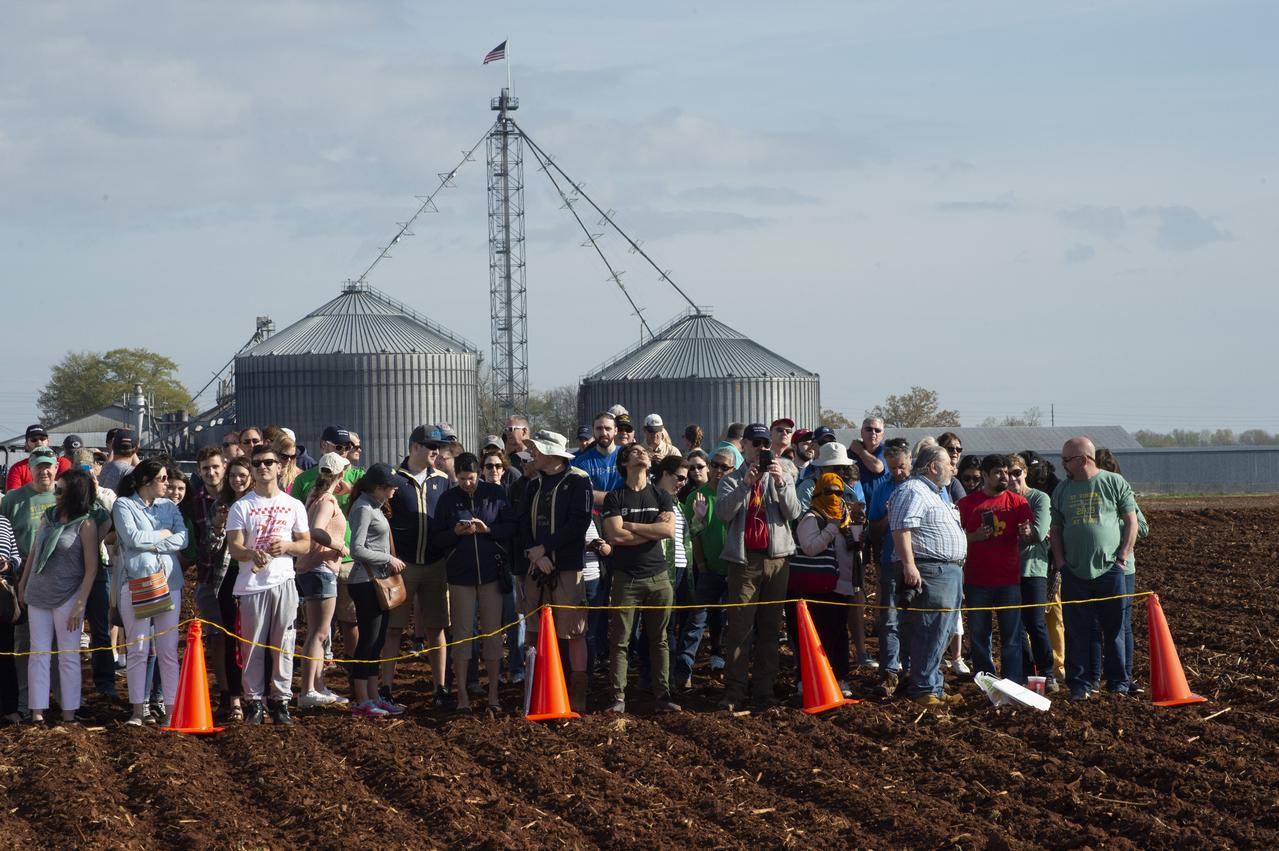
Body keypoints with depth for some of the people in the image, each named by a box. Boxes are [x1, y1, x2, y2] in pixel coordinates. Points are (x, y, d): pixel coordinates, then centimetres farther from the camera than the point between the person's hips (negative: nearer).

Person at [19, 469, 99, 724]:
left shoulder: (86, 524, -9)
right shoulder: (48, 517, 7)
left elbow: (91, 567, -10)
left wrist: (80, 605, -14)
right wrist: (22, 586, 16)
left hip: (67, 598, -5)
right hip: (38, 595, 5)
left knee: (69, 656, 1)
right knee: (38, 653, 4)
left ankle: (69, 714, 5)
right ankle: (37, 711, 5)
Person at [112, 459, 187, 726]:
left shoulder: (169, 506, 15)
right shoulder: (124, 505, 3)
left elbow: (183, 539, 3)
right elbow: (132, 537, -11)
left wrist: (151, 544, -8)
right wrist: (163, 535, 1)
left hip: (168, 582, 4)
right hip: (135, 583, -3)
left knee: (169, 650, 1)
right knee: (137, 650, -2)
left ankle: (170, 709, 3)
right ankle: (138, 710, 2)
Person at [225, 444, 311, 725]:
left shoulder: (293, 506, 12)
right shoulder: (241, 507, 5)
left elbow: (306, 544, 12)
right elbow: (234, 546, -5)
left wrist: (286, 546, -9)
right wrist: (253, 554, -26)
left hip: (283, 582, 1)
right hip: (252, 585, -1)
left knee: (283, 644, -1)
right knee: (253, 645, -1)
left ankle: (280, 701, 6)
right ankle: (254, 701, 5)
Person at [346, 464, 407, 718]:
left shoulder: (374, 507, 15)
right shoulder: (363, 509, -14)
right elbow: (358, 550, -21)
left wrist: (390, 562, 8)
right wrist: (389, 559, -14)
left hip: (379, 581, 10)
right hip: (366, 582, -10)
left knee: (377, 641, 12)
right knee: (368, 640, -6)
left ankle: (374, 697, 18)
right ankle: (362, 702, -3)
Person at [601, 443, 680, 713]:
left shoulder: (662, 496, 11)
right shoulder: (614, 498, 4)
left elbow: (669, 531, -5)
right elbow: (615, 536, -11)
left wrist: (632, 526, -7)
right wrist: (652, 530, -6)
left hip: (658, 577, 2)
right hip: (626, 577, -2)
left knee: (659, 640, 4)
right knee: (619, 640, -3)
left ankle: (662, 695, 7)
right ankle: (618, 698, -2)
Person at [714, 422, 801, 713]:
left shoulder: (782, 476, 12)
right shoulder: (732, 480, 8)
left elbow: (793, 513, -2)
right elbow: (722, 512, -9)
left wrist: (780, 482, -15)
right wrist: (745, 484, -19)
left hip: (776, 558, 2)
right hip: (744, 559, -2)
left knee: (770, 627, 5)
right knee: (739, 627, -6)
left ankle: (765, 689, 9)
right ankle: (734, 691, -6)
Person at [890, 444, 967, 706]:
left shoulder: (934, 493, 25)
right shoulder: (912, 491, -10)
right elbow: (901, 529, -20)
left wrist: (958, 566, 29)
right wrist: (909, 566, -27)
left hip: (950, 572, 11)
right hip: (930, 572, -11)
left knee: (940, 633, 11)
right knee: (930, 633, -12)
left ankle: (934, 688, 16)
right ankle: (924, 690, -11)